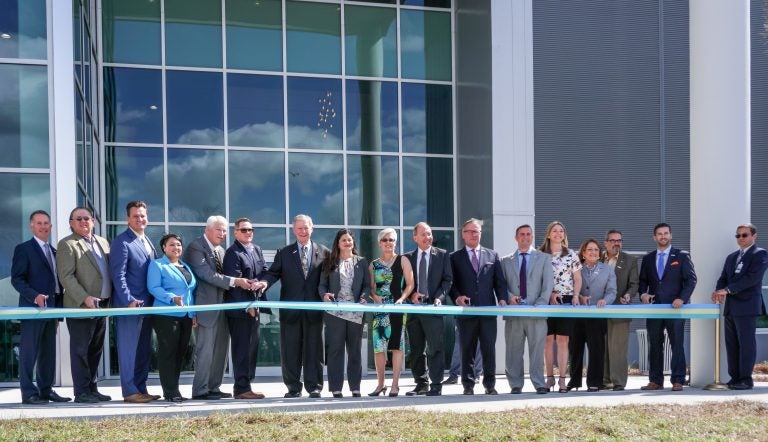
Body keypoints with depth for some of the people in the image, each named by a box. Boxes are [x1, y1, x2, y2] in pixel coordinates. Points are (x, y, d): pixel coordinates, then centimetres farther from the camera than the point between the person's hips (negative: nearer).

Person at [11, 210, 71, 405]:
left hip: (51, 308, 7)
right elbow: (17, 279, -9)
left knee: (48, 352, 10)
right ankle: (29, 393, -4)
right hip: (32, 308, -7)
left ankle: (46, 389, 16)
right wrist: (35, 296, -22)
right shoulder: (23, 249, -2)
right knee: (29, 351, -6)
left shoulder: (53, 251, 19)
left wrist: (58, 309, 13)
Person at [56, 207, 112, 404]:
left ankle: (92, 389, 19)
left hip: (102, 306, 7)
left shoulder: (103, 242, 15)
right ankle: (82, 393, 1)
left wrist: (110, 299, 7)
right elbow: (66, 276, -13)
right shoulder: (67, 245, -5)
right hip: (80, 307, -7)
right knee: (80, 350, -2)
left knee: (96, 350, 12)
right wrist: (85, 298, -21)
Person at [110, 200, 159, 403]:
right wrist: (129, 301, -21)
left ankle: (141, 389, 18)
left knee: (144, 350, 11)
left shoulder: (147, 242, 17)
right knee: (128, 349, -3)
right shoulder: (121, 242, -8)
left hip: (147, 305, 8)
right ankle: (129, 391, 0)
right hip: (129, 305, -8)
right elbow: (118, 275, -14)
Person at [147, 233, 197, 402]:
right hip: (166, 315, -7)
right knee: (168, 353, -6)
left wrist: (194, 313, 15)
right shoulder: (157, 265, 0)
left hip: (186, 316, 7)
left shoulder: (186, 266, 21)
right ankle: (170, 392, -4)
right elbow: (154, 288, -11)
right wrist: (172, 298, -24)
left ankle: (174, 390, 15)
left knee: (180, 353, 8)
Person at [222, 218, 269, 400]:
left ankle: (244, 385, 18)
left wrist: (263, 283, -8)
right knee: (241, 349, -6)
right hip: (239, 308, -8)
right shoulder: (233, 253, -10)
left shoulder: (257, 249, 15)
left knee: (250, 347, 11)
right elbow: (235, 282, -16)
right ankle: (242, 389, -3)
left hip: (254, 306, 8)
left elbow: (264, 272, 15)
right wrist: (247, 306, -19)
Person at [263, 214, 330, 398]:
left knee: (313, 348, 3)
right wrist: (264, 283, -17)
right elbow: (273, 273, 2)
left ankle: (314, 387, 9)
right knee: (290, 350, 4)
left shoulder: (324, 252, 7)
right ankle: (293, 387, 11)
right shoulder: (284, 253, 9)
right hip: (290, 308, 1)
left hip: (314, 308, -1)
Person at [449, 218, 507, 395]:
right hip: (466, 309, -1)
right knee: (467, 349, 3)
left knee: (489, 349, 0)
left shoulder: (492, 256, 15)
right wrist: (457, 297, -13)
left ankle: (490, 384, 7)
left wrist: (502, 299, -4)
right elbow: (451, 282, 5)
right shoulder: (455, 257, 10)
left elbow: (500, 281, 11)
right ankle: (468, 385, 9)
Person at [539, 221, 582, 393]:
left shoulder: (571, 255, 8)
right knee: (548, 340, 1)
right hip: (546, 301, 0)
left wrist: (575, 296, -6)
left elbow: (577, 279, 9)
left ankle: (562, 379, -1)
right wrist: (550, 294, -10)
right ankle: (550, 377, 8)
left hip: (566, 300, 0)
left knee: (563, 340, -2)